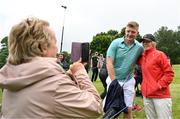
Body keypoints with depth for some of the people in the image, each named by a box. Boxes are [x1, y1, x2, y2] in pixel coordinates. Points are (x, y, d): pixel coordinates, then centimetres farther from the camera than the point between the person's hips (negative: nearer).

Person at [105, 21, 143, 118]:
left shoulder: (139, 47, -3)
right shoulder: (116, 43, -10)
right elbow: (109, 64, -12)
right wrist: (114, 82, -16)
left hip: (128, 81, 2)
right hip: (114, 79, -2)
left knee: (128, 109, 6)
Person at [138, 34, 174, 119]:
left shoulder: (159, 55, -5)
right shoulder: (142, 57, 13)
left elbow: (169, 73, -8)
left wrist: (160, 85, -16)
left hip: (161, 95, -6)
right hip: (146, 95, 7)